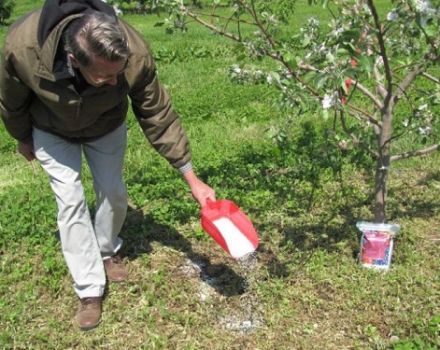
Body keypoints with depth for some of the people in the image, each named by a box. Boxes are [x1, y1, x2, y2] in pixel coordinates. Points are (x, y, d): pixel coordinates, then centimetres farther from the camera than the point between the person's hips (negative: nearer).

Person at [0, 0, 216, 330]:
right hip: (53, 130, -1)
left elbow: (159, 117, -26)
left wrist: (193, 180, -24)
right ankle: (90, 291, 6)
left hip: (106, 126, 1)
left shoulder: (135, 54, -40)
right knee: (70, 201, -7)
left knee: (113, 192, 4)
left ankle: (108, 251, 35)